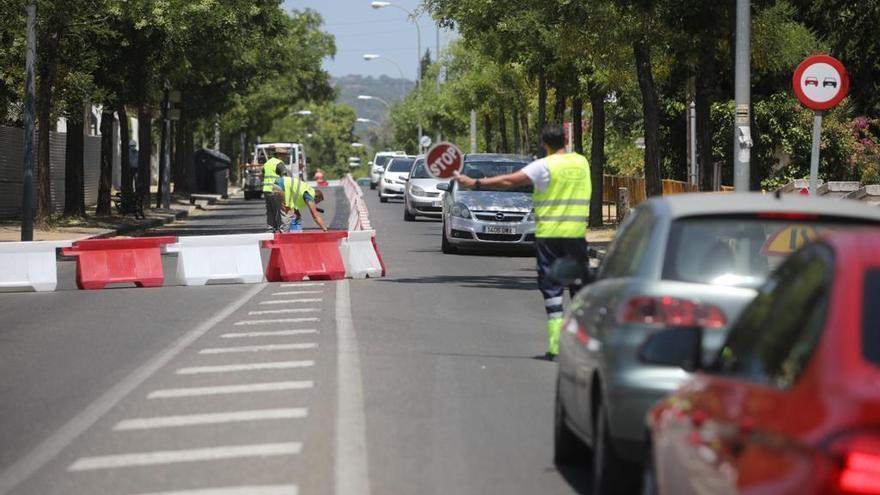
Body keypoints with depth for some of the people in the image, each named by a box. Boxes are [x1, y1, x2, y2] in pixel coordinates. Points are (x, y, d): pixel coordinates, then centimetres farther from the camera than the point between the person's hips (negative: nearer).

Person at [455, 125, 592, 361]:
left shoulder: (544, 166, -9)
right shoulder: (581, 162, 7)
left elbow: (509, 181, -12)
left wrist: (475, 183, -7)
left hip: (549, 233, -3)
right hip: (576, 233, 4)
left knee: (551, 287, 0)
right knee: (580, 287, 9)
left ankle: (556, 343, -6)